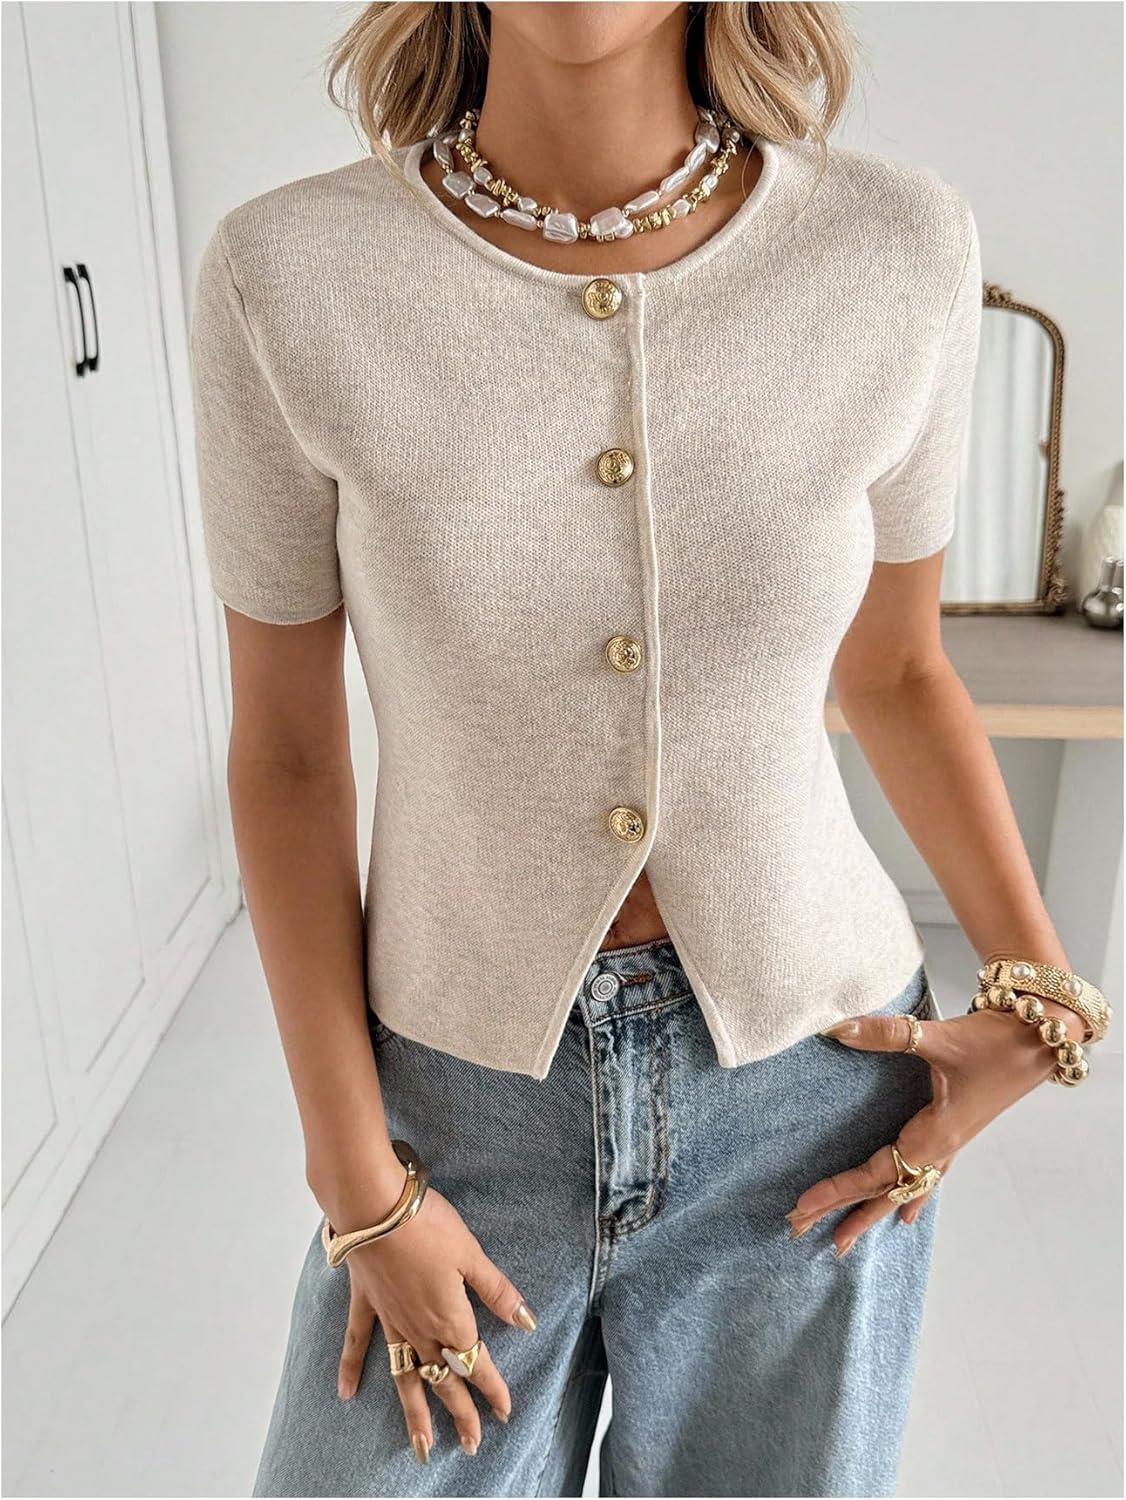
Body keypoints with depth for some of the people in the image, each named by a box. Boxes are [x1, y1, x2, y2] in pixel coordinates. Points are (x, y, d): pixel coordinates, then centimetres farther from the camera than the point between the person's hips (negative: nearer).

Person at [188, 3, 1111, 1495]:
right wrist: (359, 1186, -6)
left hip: (808, 1088, 1)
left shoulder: (904, 250, -12)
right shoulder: (283, 279, -15)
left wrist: (1040, 996, -7)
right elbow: (284, 748, -7)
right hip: (459, 1087, 0)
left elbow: (895, 667, 3)